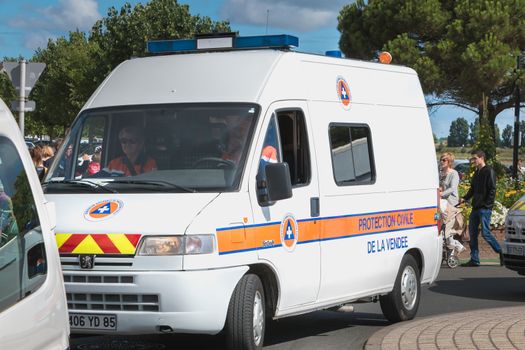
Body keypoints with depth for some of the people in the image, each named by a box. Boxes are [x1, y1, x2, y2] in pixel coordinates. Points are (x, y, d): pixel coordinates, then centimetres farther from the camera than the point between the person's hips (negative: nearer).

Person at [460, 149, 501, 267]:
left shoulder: (489, 171, -8)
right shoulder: (477, 173, 17)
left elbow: (492, 190, -13)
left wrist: (487, 204, -18)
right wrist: (465, 198, 11)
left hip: (485, 208, -9)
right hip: (476, 208, 9)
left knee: (485, 233, -10)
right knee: (472, 232, 6)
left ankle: (502, 252, 3)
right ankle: (474, 259, 10)